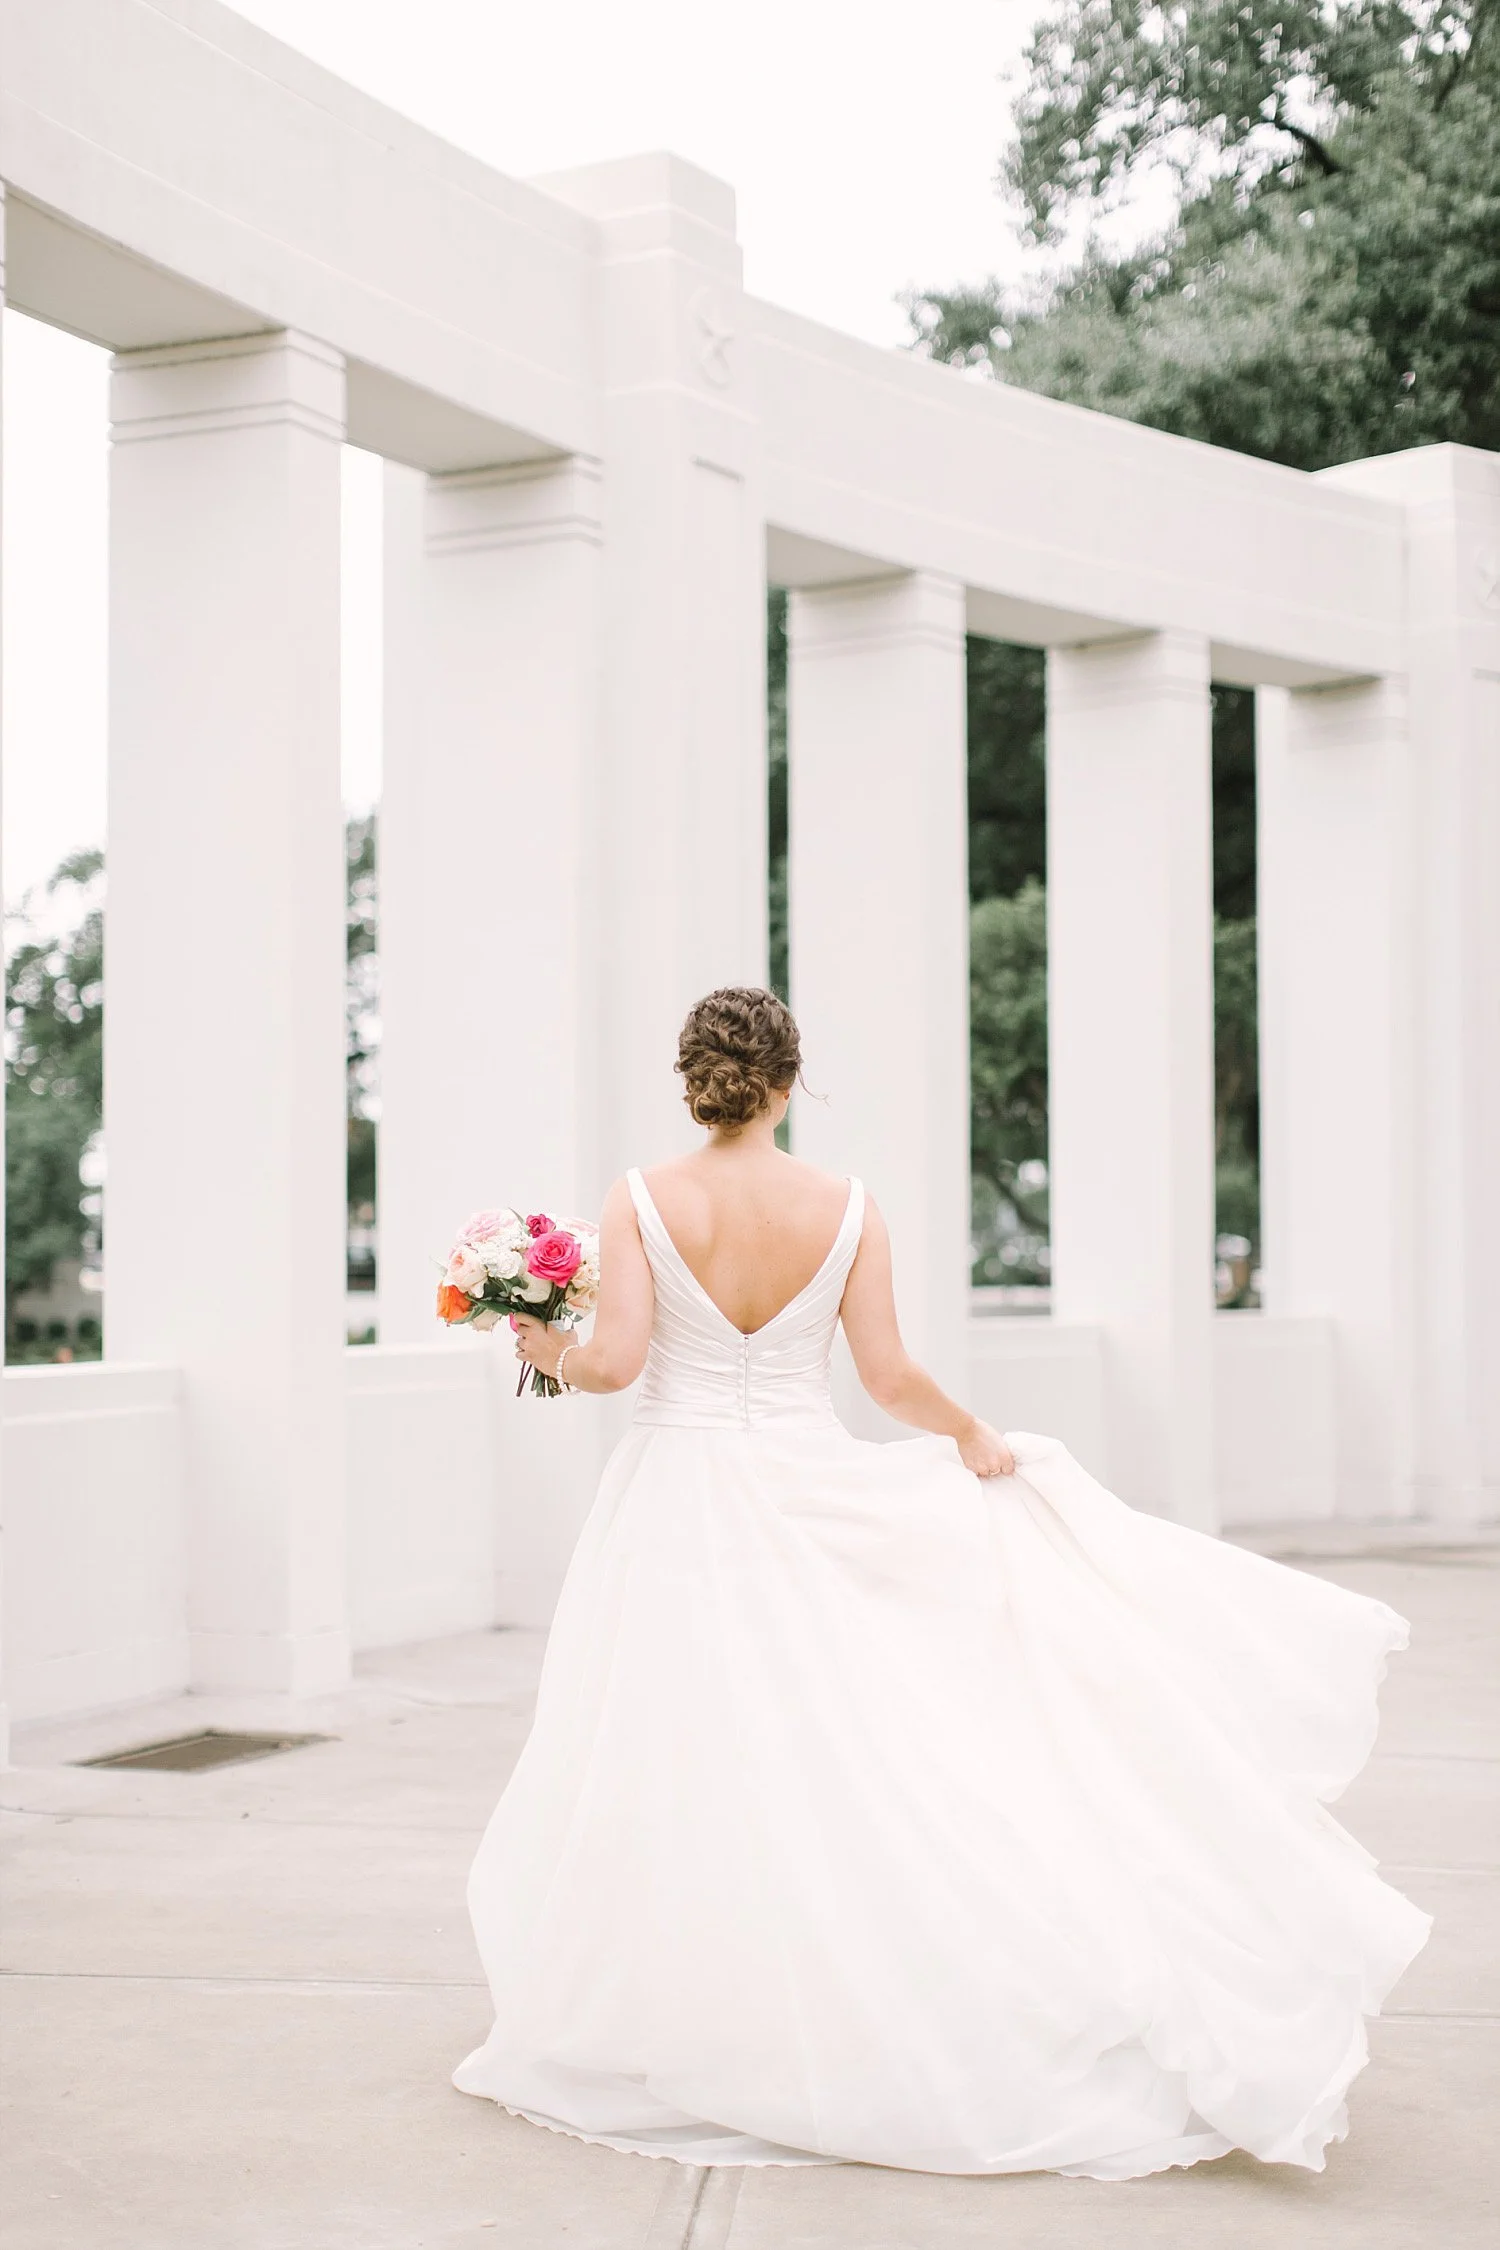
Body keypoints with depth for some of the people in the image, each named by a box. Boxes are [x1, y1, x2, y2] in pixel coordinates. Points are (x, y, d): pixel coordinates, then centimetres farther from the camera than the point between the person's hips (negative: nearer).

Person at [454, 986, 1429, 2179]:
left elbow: (614, 1359, -13)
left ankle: (674, 2041, 17)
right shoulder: (846, 1207, -3)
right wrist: (976, 1438, 14)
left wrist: (550, 1352, 9)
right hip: (807, 1504, 1)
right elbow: (891, 1378, -3)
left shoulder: (643, 1200, -6)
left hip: (676, 1509, -1)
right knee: (840, 1763, 8)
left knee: (674, 1783, 8)